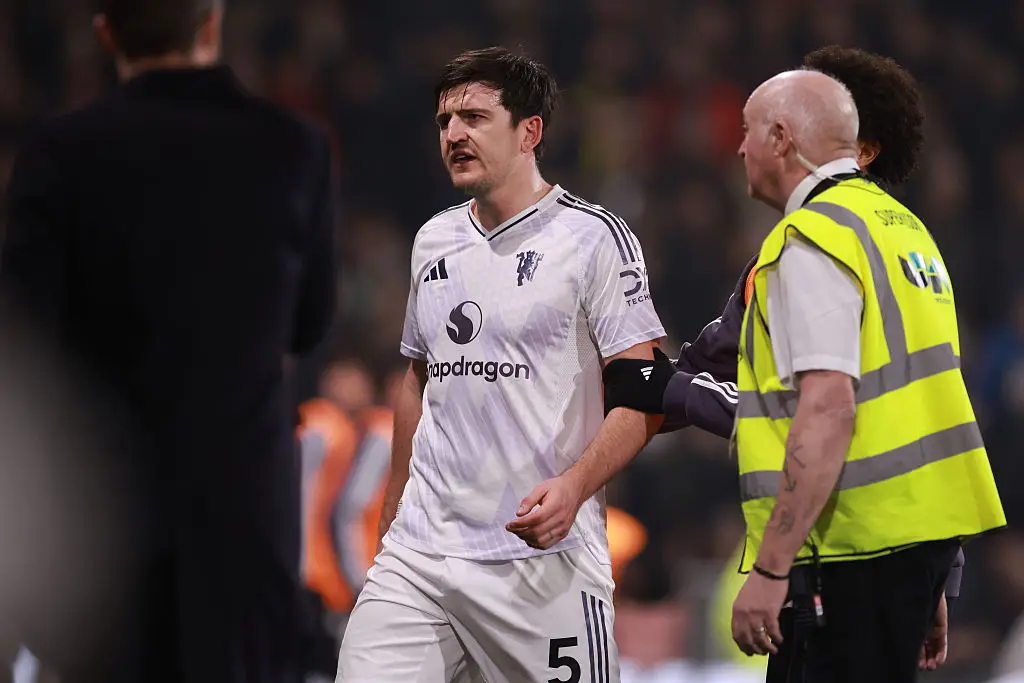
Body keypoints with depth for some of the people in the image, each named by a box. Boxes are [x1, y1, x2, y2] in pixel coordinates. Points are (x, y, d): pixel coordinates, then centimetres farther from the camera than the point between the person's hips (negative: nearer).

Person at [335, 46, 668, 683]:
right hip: (420, 553, 5)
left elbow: (640, 397, -7)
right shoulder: (433, 241, 16)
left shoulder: (596, 237, -4)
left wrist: (573, 486, -22)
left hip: (545, 555, -5)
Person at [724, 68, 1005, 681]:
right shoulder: (901, 223, 19)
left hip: (854, 546, -10)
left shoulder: (810, 240, -11)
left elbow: (827, 412, -21)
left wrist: (770, 569, -22)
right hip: (924, 530, 10)